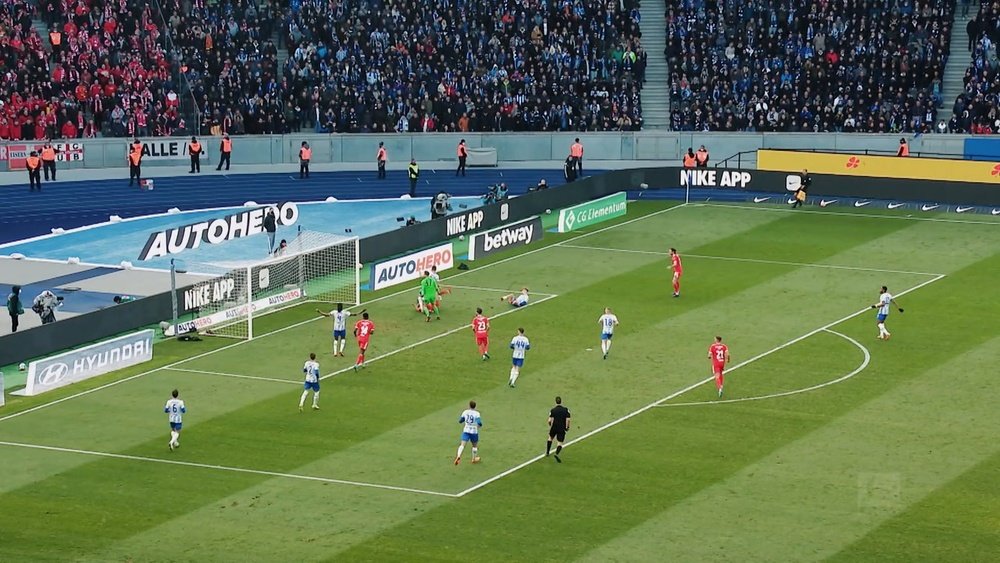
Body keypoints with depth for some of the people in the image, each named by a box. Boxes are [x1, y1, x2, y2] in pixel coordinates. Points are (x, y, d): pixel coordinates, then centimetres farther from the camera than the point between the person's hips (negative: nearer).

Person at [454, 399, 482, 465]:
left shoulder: (465, 412, 1)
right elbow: (479, 423, -21)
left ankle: (458, 456, -36)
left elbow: (460, 421, 12)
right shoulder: (477, 413, -8)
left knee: (462, 445, -11)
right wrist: (480, 425, 3)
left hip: (466, 431, 1)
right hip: (474, 432, -1)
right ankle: (474, 459, 35)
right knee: (475, 445, 23)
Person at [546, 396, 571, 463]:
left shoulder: (552, 410, -5)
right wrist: (567, 427, 4)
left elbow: (550, 420, -12)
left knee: (550, 438, 29)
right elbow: (568, 420, -11)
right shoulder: (566, 410, -4)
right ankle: (557, 454, -27)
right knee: (560, 443, 1)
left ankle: (547, 452, 30)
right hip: (562, 429, -1)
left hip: (554, 428, 1)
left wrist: (550, 426, 8)